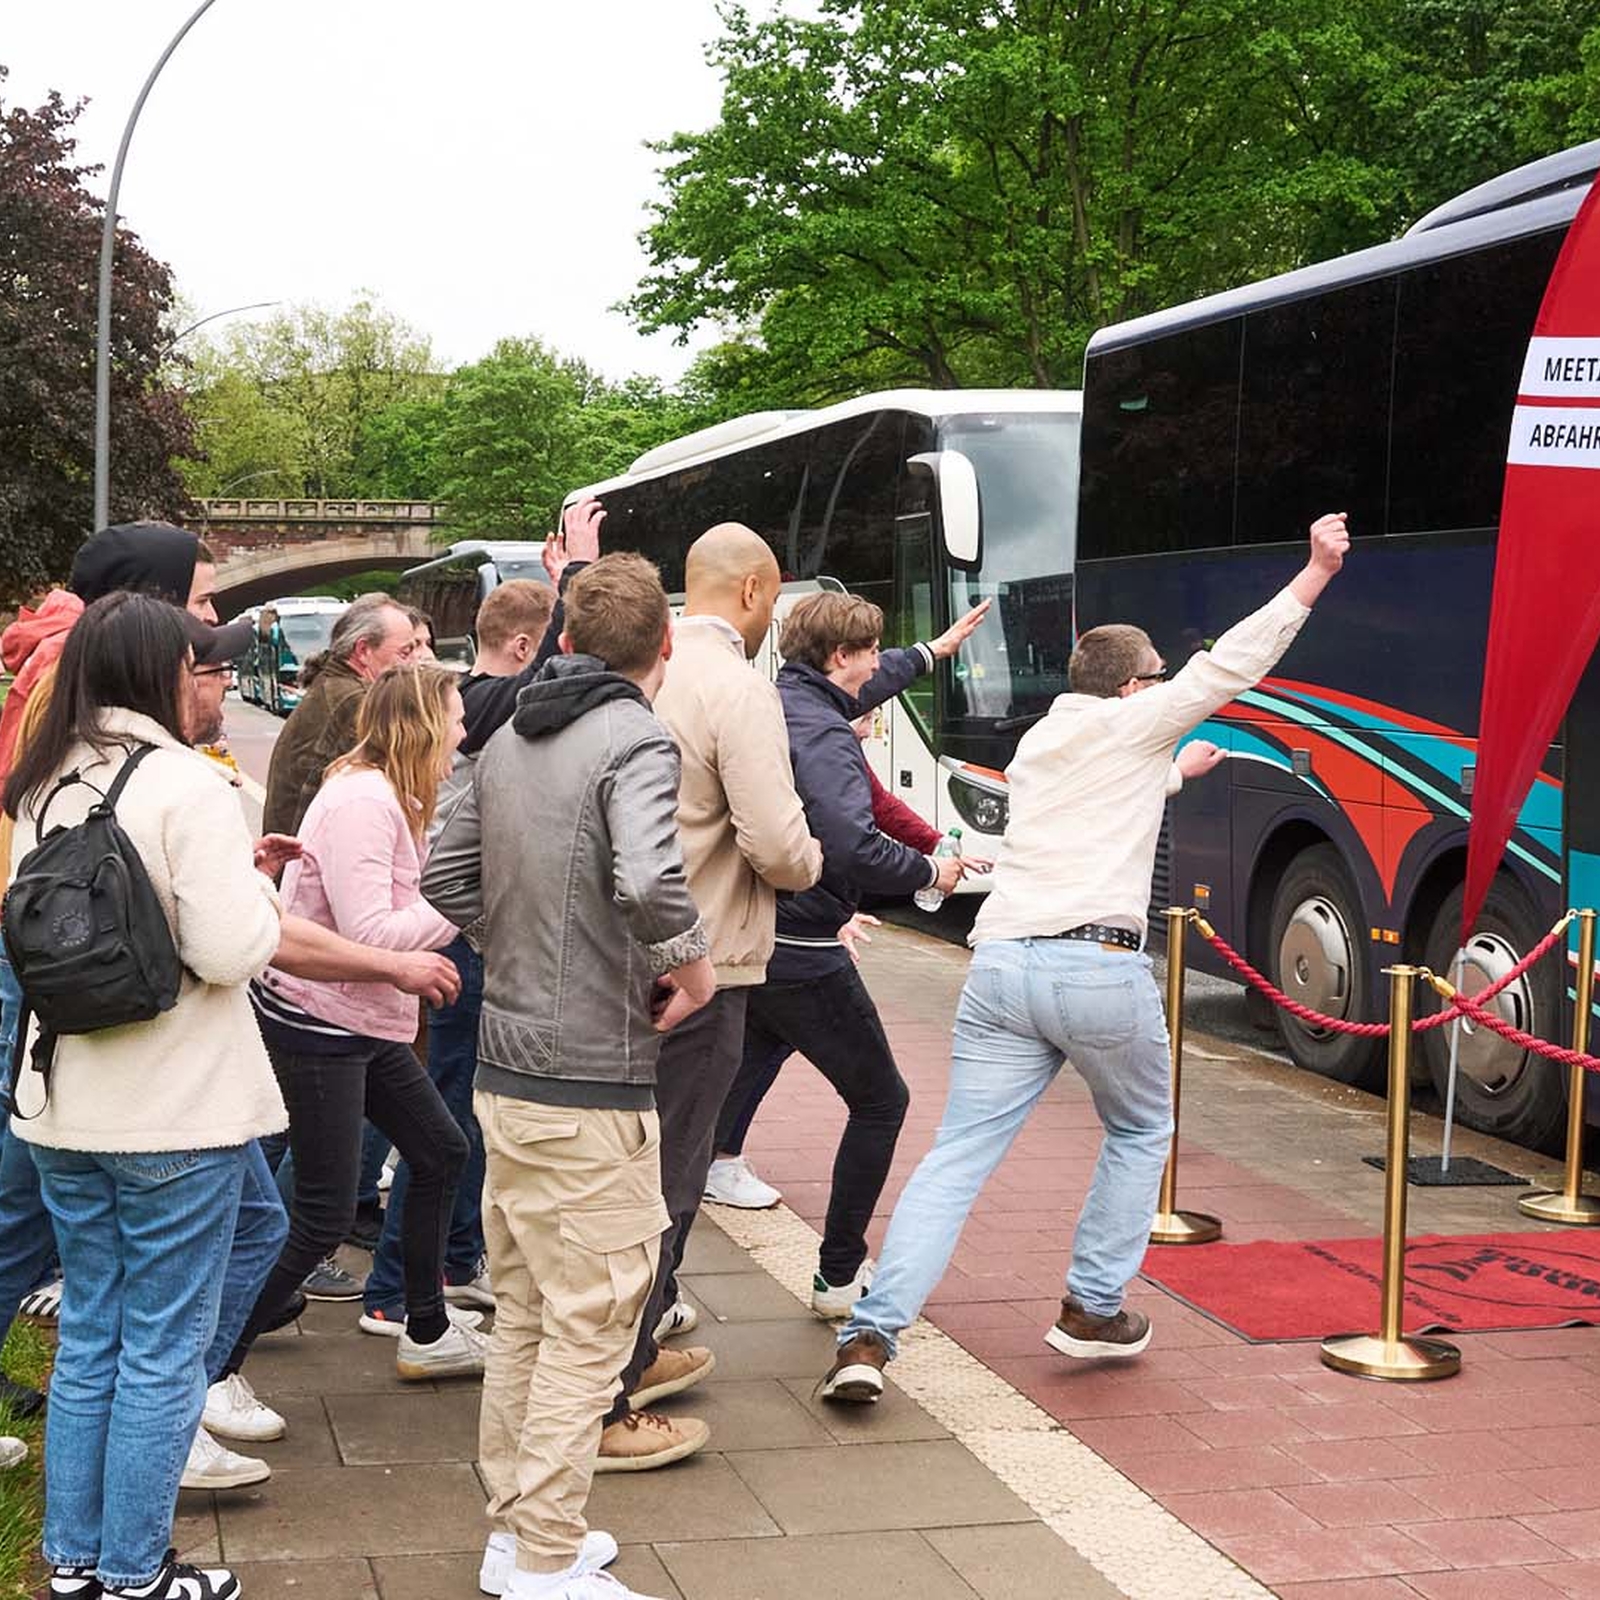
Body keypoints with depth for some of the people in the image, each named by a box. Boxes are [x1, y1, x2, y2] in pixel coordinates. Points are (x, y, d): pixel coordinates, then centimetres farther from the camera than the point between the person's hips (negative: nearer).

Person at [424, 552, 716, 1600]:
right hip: (593, 1088, -8)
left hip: (505, 1071, 8)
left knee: (525, 1313, 18)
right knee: (588, 1328, 2)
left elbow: (448, 884, 14)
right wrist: (692, 962, -15)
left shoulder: (507, 744, 9)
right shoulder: (637, 741, -15)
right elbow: (649, 882, -31)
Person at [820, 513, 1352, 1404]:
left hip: (1002, 966, 5)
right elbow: (1233, 664, 3)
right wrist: (1316, 574, 7)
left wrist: (1175, 773, 57)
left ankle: (870, 1337, -10)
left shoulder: (1038, 744, 25)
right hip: (1100, 969, -5)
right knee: (1142, 1134, 21)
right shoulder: (1131, 723, 6)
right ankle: (1094, 1311, 20)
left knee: (958, 1158, 2)